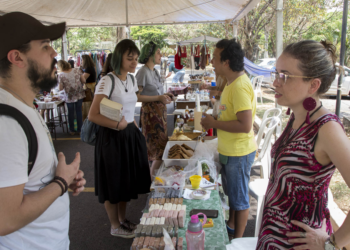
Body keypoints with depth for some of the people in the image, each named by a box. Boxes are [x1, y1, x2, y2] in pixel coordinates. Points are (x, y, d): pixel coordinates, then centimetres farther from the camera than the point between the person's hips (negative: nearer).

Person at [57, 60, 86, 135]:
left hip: (69, 97, -2)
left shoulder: (61, 75, -15)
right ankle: (79, 129, 21)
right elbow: (83, 81, -4)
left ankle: (72, 130, 25)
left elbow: (60, 88, -11)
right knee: (79, 111, 13)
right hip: (79, 95, 2)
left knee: (71, 113, 14)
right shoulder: (77, 70, -7)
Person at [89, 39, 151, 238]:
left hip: (130, 134, 8)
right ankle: (115, 226, 29)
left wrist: (136, 129, 13)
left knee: (127, 179, 18)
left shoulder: (132, 79, 7)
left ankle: (123, 219, 38)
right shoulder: (108, 81, -17)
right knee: (113, 182, 8)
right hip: (112, 137, -7)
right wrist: (117, 125, -27)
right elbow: (93, 115, -20)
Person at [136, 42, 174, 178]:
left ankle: (154, 173, 26)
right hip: (150, 112, -9)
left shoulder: (155, 71, 12)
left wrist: (164, 95, 8)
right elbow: (137, 96, -20)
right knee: (160, 147, -5)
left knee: (161, 145, 13)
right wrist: (158, 98, -22)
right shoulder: (143, 72, -15)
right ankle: (152, 176, 10)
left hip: (160, 111, 9)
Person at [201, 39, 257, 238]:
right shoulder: (233, 82, 8)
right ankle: (231, 226, 46)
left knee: (239, 198, 8)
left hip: (239, 153, -10)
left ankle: (238, 239, 27)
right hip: (230, 151, 10)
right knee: (232, 193, 25)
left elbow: (245, 125, -31)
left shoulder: (240, 87, -26)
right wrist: (215, 120, 7)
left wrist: (214, 123, -22)